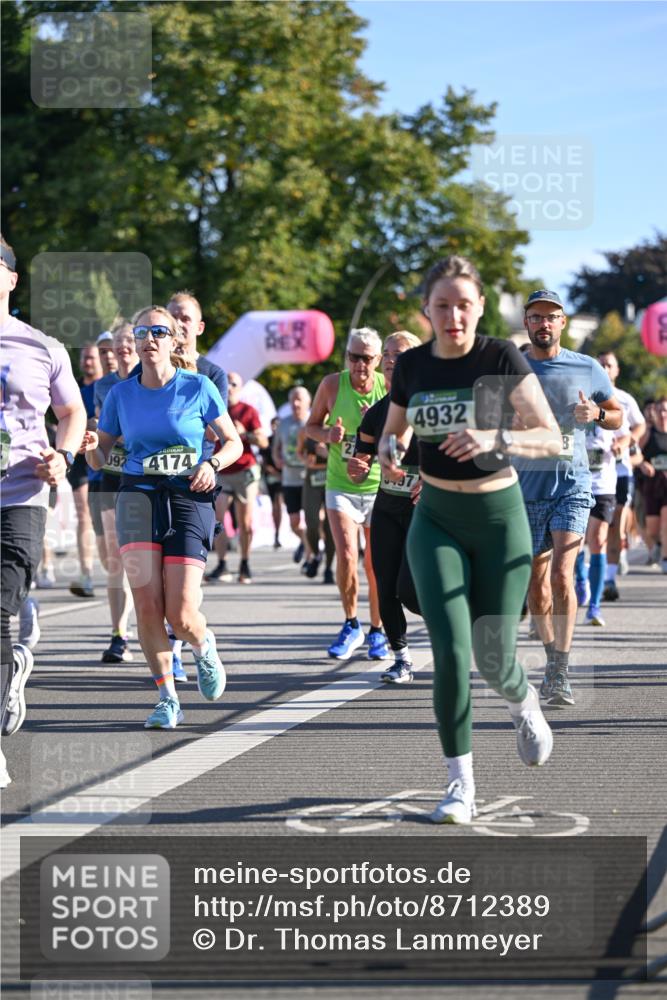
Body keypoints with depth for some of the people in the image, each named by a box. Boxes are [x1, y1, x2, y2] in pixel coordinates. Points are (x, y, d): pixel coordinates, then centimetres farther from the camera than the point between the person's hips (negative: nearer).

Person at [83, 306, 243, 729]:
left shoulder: (197, 387, 1)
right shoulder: (121, 394, 8)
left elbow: (234, 442, 8)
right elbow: (100, 459, 13)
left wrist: (212, 463, -12)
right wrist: (92, 448, -10)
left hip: (188, 498, -2)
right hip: (138, 496, 2)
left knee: (181, 615, -10)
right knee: (147, 605, -12)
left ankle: (204, 646, 27)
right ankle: (168, 698, 3)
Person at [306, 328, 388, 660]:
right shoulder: (332, 384, -6)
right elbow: (311, 425, 7)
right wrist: (327, 435, -15)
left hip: (380, 487, 0)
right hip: (340, 486, 0)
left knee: (375, 565, 4)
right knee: (346, 557, -15)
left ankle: (377, 631, 22)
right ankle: (351, 626, 6)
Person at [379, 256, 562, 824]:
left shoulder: (502, 359, -11)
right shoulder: (411, 365, 0)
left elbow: (551, 438, -13)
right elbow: (393, 432, 16)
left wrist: (495, 439, -31)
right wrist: (389, 456, -7)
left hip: (499, 520, -2)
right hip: (436, 521, 2)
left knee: (493, 658, 2)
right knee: (451, 651, -13)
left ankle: (525, 706, 40)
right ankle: (461, 785, -3)